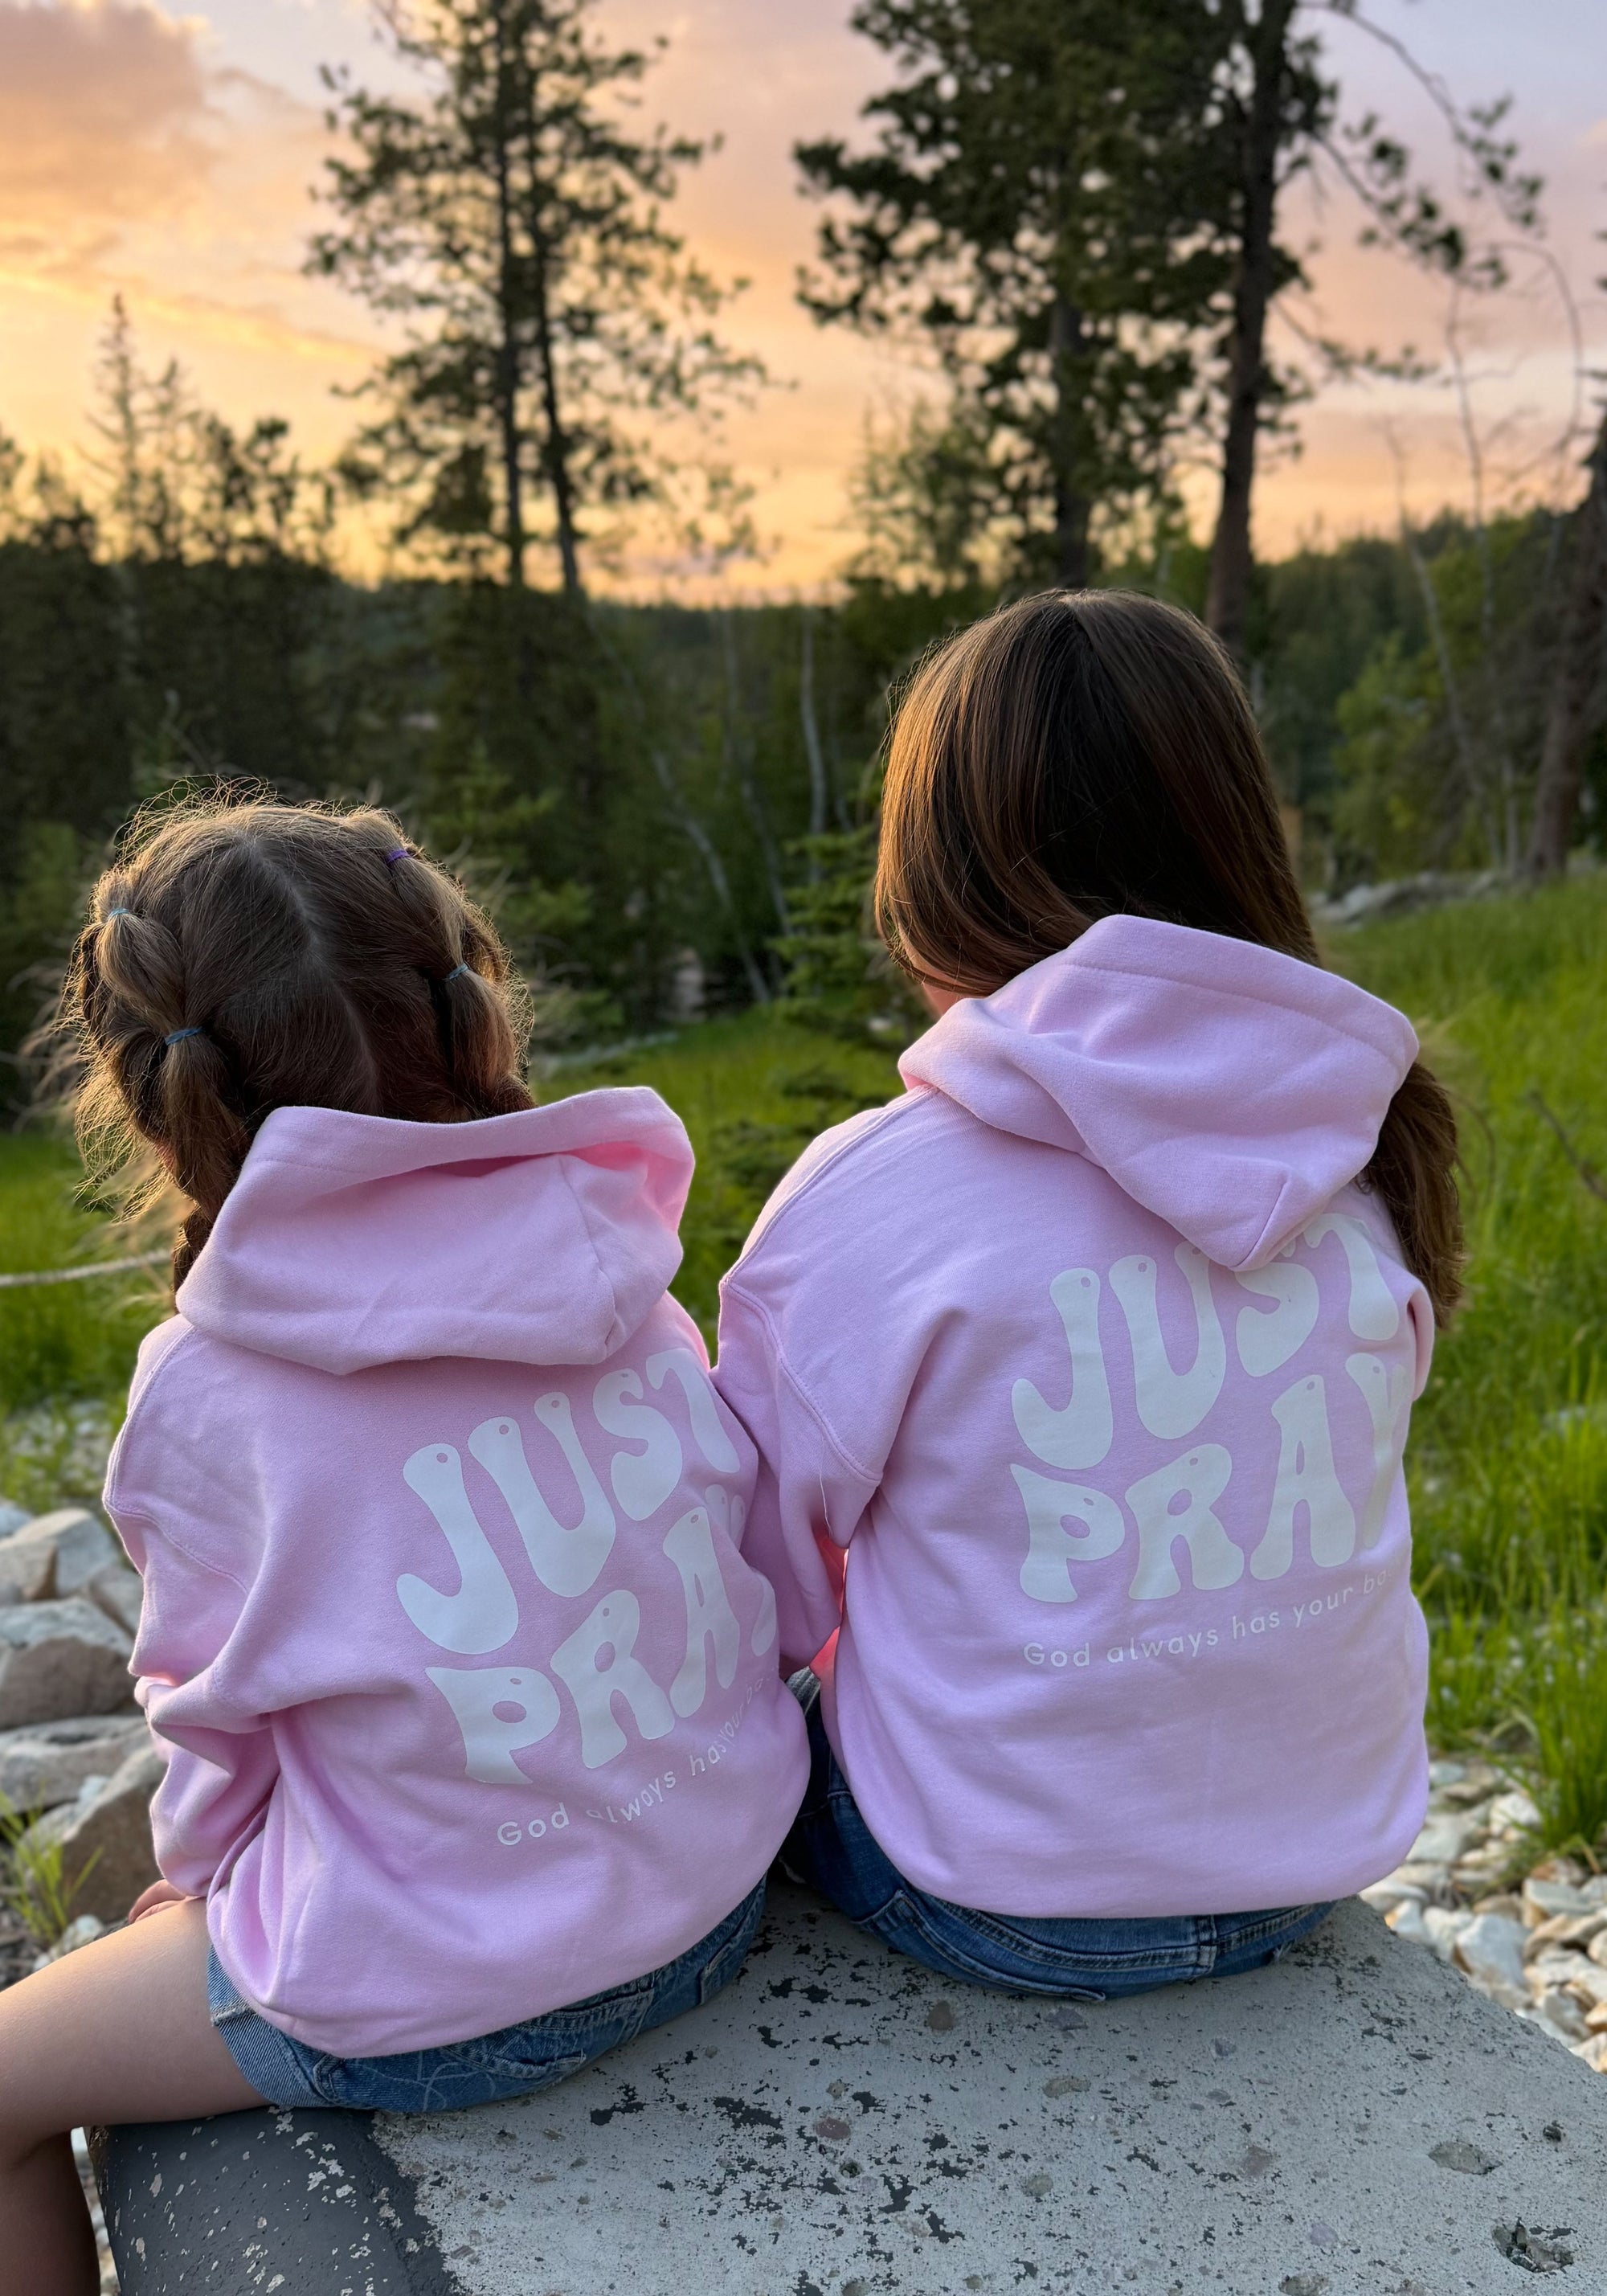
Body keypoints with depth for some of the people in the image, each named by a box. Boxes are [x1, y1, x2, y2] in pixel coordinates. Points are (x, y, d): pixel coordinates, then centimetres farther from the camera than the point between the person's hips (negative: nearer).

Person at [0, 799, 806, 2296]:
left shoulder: (204, 1390, -20)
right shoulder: (615, 1267, -8)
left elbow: (215, 1721, -6)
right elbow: (756, 1575, 3)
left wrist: (200, 1879, 17)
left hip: (431, 2003, -5)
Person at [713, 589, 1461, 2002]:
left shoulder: (872, 1197, -22)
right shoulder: (1370, 1155, -8)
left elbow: (760, 1601, -10)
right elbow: (1307, 1496, 6)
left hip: (1010, 1909, -5)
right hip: (1330, 1856, 5)